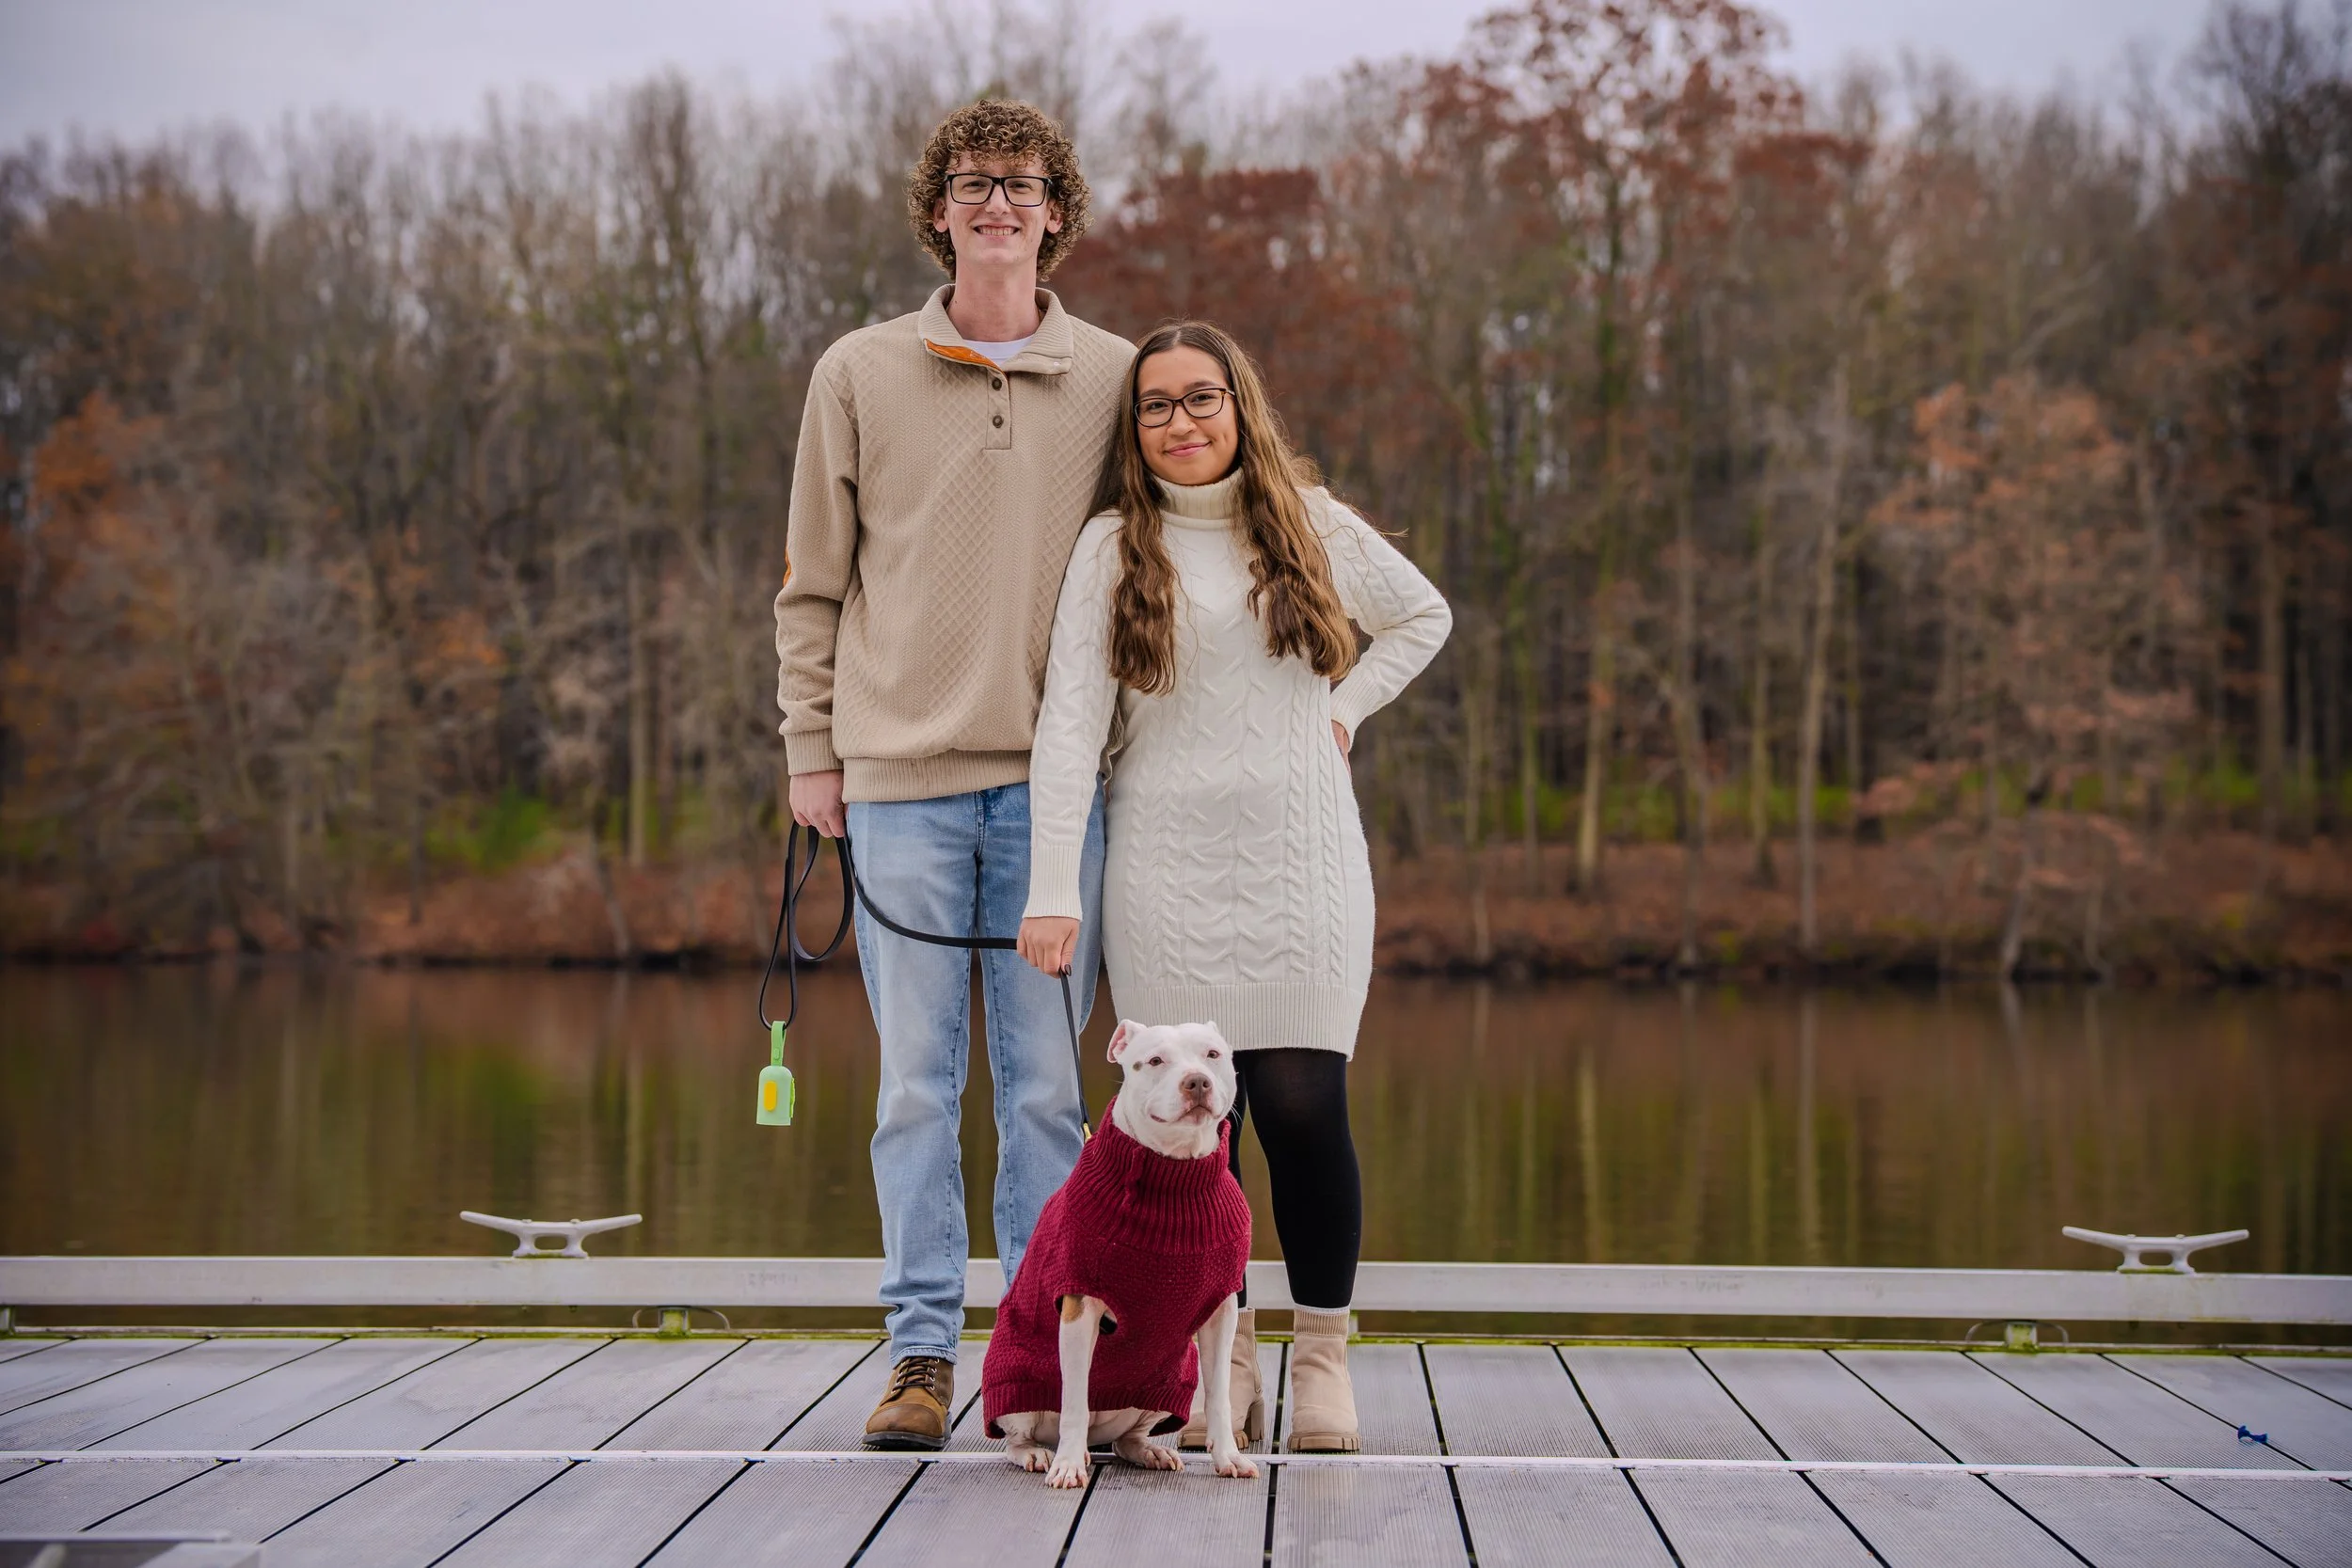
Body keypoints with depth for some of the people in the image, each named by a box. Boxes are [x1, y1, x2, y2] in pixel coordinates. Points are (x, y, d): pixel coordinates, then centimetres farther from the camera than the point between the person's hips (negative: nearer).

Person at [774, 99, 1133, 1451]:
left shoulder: (1114, 378, 8)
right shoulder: (860, 375, 7)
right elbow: (814, 586, 10)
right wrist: (811, 748, 5)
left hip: (1055, 780, 0)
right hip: (901, 778, 0)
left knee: (1047, 1082, 3)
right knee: (918, 1079, 2)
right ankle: (923, 1352, 9)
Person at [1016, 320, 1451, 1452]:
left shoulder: (1313, 527, 10)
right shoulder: (1113, 546, 3)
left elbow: (1425, 616, 26)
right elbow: (1069, 720, -3)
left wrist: (1346, 705, 10)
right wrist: (1053, 889, -11)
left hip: (1301, 861, 1)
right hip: (1167, 870, 0)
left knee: (1304, 1108, -8)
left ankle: (1323, 1355, 7)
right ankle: (1221, 1360, 11)